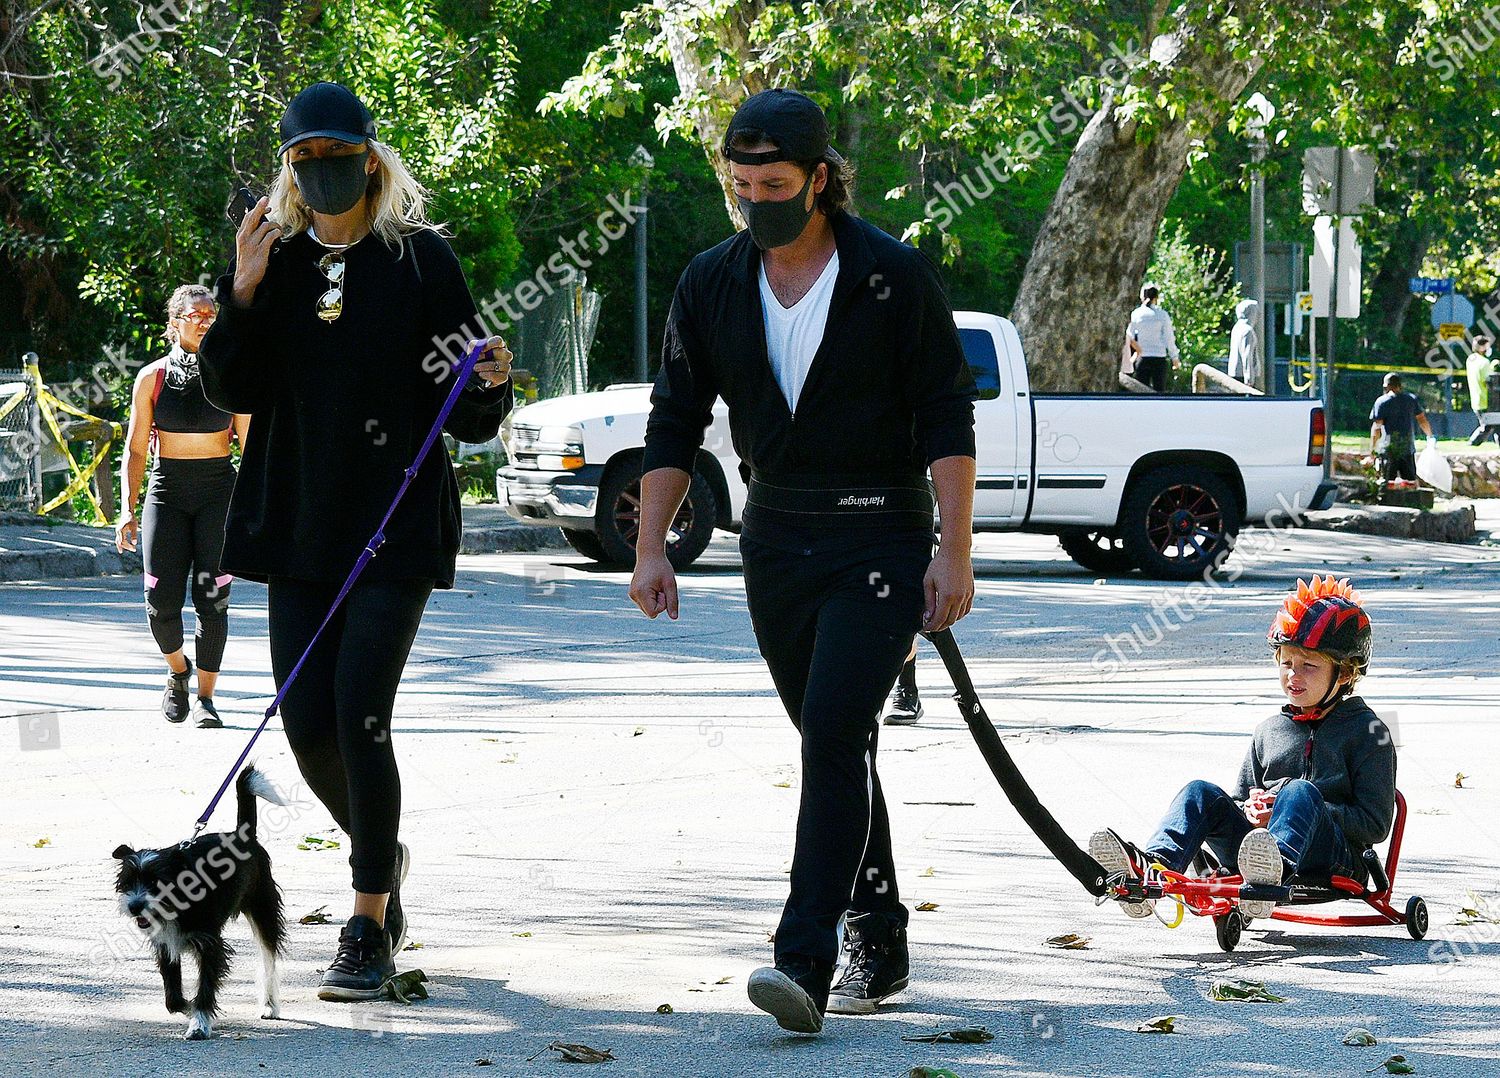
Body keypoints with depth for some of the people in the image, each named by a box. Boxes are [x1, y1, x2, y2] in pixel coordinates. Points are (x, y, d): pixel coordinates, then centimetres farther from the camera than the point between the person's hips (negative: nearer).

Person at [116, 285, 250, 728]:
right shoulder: (152, 378, 4)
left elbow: (250, 446, 8)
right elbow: (135, 448, 6)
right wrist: (128, 509, -2)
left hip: (218, 491, 0)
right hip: (167, 490, 0)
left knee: (212, 599, -7)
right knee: (162, 600, -8)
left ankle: (205, 698, 5)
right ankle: (177, 671, 22)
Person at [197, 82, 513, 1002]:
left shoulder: (421, 259, -2)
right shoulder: (275, 257, 8)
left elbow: (469, 418, -1)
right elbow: (231, 390, 0)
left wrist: (490, 386, -23)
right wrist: (243, 292, -11)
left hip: (397, 521, -4)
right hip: (298, 525, 4)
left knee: (359, 716, -13)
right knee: (307, 724, 3)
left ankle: (372, 932, -5)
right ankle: (380, 852, 33)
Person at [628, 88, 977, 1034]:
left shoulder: (896, 277, -8)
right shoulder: (713, 283, 3)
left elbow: (948, 420, -7)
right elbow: (676, 423, 8)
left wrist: (954, 556, -12)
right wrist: (652, 547, 1)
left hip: (879, 540, -5)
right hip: (776, 539, 5)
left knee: (833, 734, -18)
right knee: (834, 746, 11)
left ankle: (806, 962, -24)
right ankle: (878, 942, 23)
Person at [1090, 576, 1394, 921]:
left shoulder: (1367, 732, 6)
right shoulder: (1269, 731, 23)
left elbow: (1376, 824, -2)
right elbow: (1240, 798, 28)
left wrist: (1294, 811, -11)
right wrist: (1250, 811, 2)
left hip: (1336, 862, -5)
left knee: (1300, 793, -34)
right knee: (1201, 793, -16)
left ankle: (1272, 872, -67)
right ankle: (1150, 870, -44)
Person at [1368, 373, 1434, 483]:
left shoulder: (1382, 402, -5)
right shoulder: (1412, 399, 6)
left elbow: (1376, 427, -8)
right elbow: (1422, 420, 11)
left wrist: (1372, 448, -5)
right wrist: (1430, 436, 20)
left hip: (1388, 449, -4)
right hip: (1408, 449, 4)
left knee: (1387, 482, -2)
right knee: (1411, 481, 9)